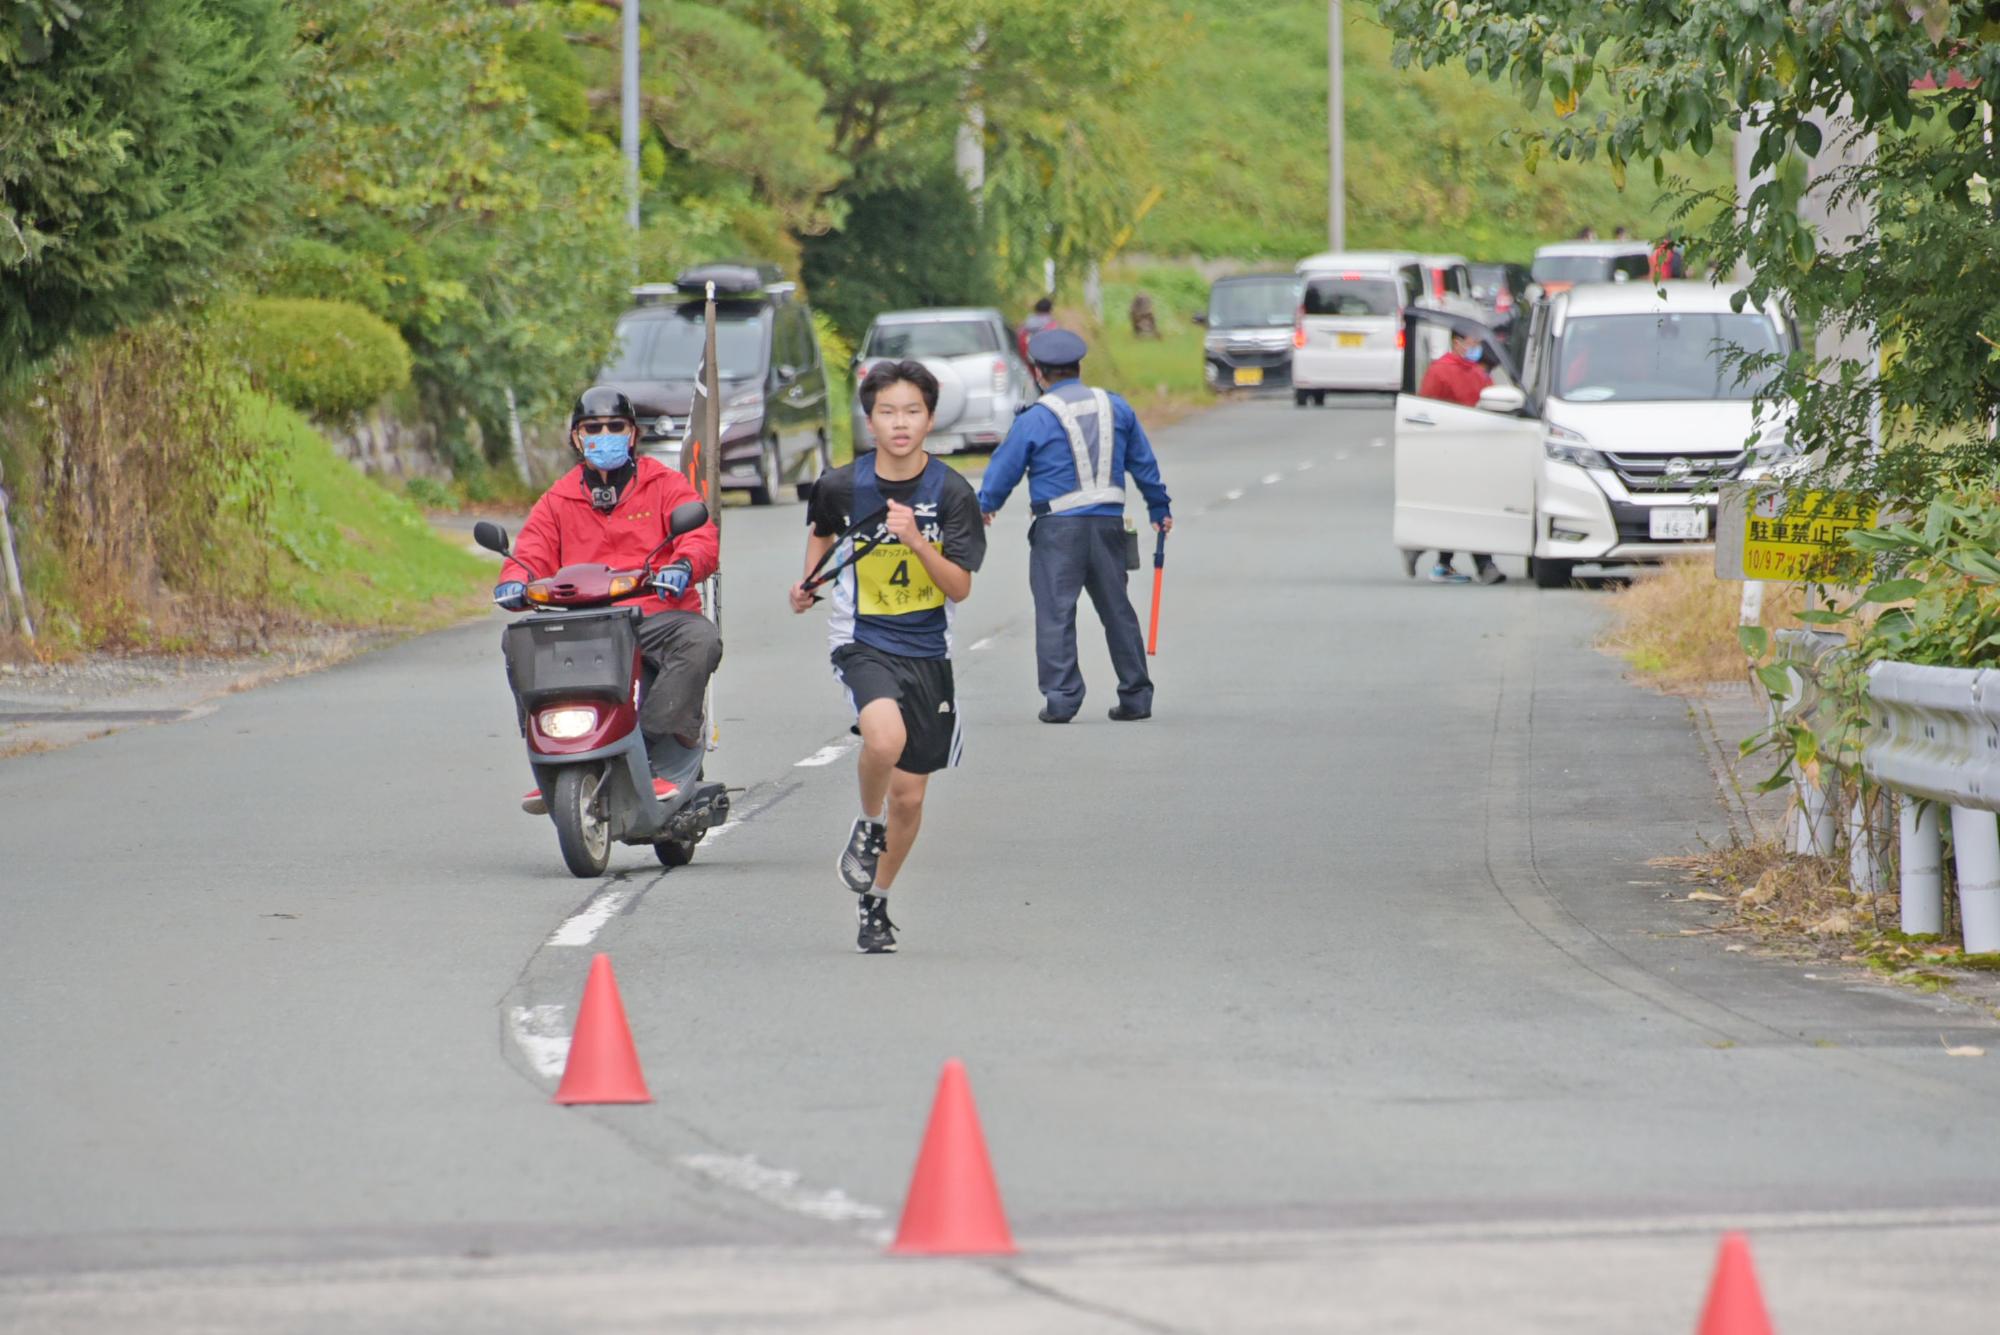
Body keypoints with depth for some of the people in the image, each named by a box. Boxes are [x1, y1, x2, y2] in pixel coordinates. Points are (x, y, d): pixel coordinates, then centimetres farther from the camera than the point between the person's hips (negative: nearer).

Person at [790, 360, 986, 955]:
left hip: (928, 651, 2)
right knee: (885, 737, -33)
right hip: (863, 641, -2)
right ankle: (867, 827, -3)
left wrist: (916, 541, -24)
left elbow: (959, 588, -12)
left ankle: (875, 900, 30)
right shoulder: (841, 486, -6)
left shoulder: (951, 493, -8)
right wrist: (809, 581, 11)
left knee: (909, 794, 8)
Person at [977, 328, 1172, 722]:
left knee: (1055, 613, -2)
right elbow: (1144, 463, 17)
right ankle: (1135, 696, 16)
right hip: (1109, 524, 5)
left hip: (1058, 527, -5)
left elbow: (1004, 469, 4)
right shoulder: (1116, 408, 9)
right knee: (1117, 611, 13)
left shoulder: (1035, 420, -5)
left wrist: (984, 506, 23)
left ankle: (1061, 697, -9)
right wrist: (1159, 508, 30)